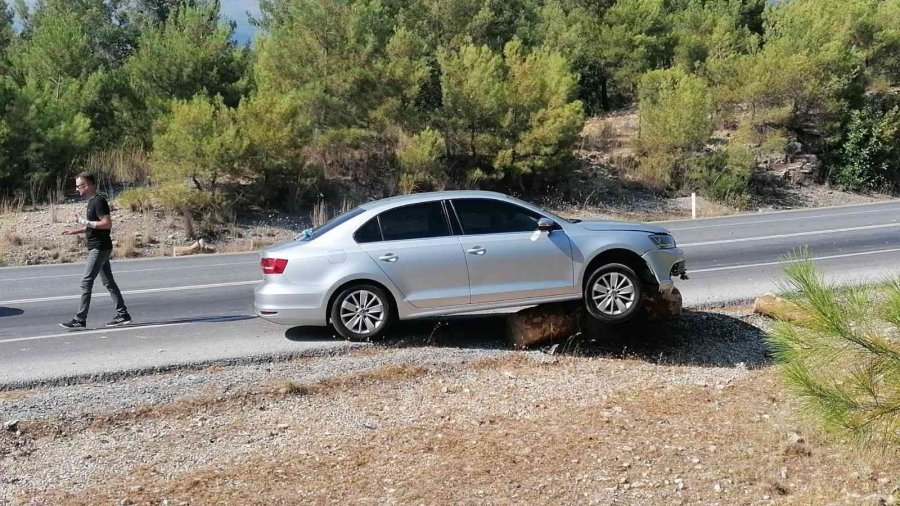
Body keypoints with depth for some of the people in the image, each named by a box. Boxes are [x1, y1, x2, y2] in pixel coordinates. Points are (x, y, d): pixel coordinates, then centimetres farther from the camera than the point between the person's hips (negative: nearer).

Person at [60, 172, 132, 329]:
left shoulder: (99, 201, -14)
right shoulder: (92, 201, 16)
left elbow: (107, 224, -22)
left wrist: (85, 222, -19)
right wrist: (76, 231, 14)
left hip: (99, 248, -10)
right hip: (97, 248, 10)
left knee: (86, 282, -9)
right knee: (108, 282, 11)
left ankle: (80, 320, -7)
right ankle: (123, 315, 14)